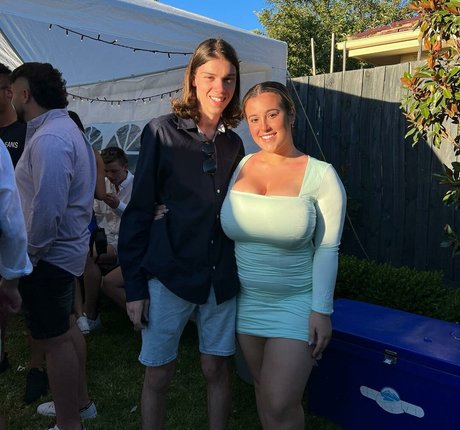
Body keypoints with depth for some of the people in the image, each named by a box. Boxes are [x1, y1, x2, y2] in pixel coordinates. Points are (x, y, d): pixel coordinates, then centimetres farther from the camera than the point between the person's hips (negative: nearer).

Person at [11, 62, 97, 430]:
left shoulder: (49, 139, -22)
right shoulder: (64, 128, 12)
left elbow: (46, 210, -28)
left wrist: (28, 255, -16)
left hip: (49, 256, -10)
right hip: (67, 248, 11)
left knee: (54, 339, 2)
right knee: (65, 328, 22)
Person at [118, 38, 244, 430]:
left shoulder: (233, 143, 7)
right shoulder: (162, 132, -5)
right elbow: (138, 211, -5)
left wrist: (244, 272, 7)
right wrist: (134, 287, -7)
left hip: (222, 277, 4)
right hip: (169, 273, -3)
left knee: (217, 369, 12)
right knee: (158, 375, 8)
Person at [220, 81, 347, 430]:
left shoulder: (320, 175, -11)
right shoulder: (239, 167, -1)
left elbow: (327, 249, -9)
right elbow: (228, 231, 8)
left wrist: (321, 311, -10)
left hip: (295, 305, -4)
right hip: (247, 301, 4)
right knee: (263, 389, 18)